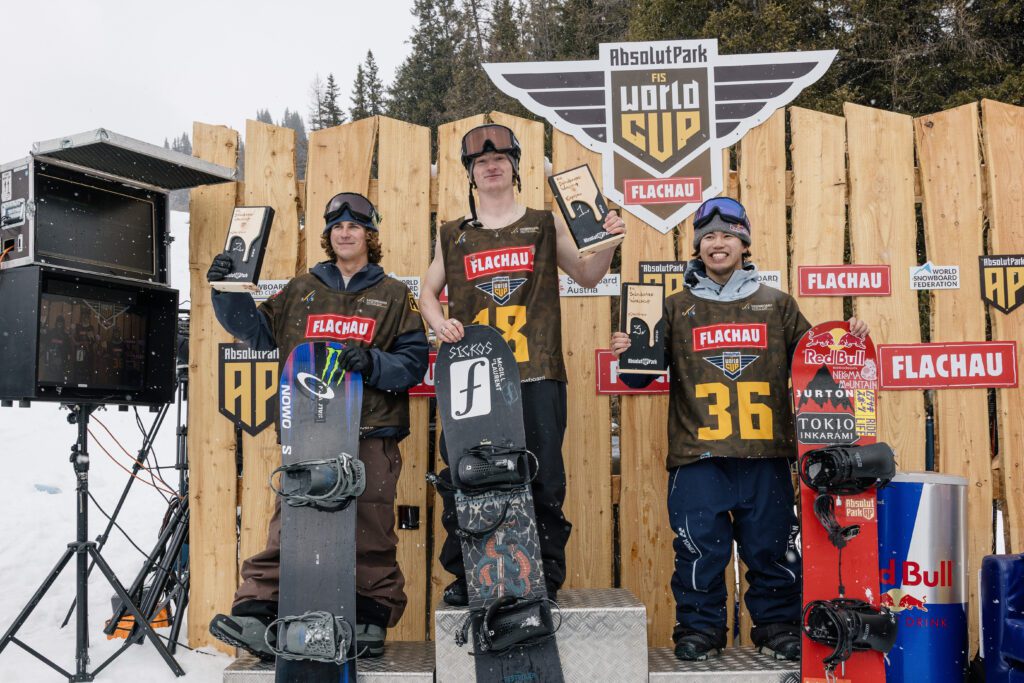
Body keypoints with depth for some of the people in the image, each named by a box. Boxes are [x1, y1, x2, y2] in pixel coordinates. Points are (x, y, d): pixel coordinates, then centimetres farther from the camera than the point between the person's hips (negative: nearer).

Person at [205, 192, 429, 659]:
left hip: (371, 433, -1)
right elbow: (256, 329, 20)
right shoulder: (301, 291, 17)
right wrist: (228, 292, 8)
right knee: (287, 524, -3)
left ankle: (371, 619, 15)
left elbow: (413, 361, 1)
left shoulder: (394, 296, 9)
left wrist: (372, 363, -16)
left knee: (371, 530, 3)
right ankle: (256, 613, -1)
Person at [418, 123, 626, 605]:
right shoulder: (453, 236, 14)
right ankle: (462, 575, 18)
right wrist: (439, 323, 0)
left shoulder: (545, 226, 12)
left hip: (536, 375, -1)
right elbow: (428, 290, 21)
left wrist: (607, 243, -3)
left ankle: (546, 574, 14)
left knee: (543, 476, 0)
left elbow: (587, 276, 15)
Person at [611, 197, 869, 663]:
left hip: (765, 455, 1)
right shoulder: (676, 309, 11)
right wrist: (629, 354, -12)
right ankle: (699, 631, 19)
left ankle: (778, 628, 25)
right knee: (700, 549, 3)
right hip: (697, 457, -1)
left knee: (771, 548, 8)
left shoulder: (777, 305, 14)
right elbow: (642, 374, 8)